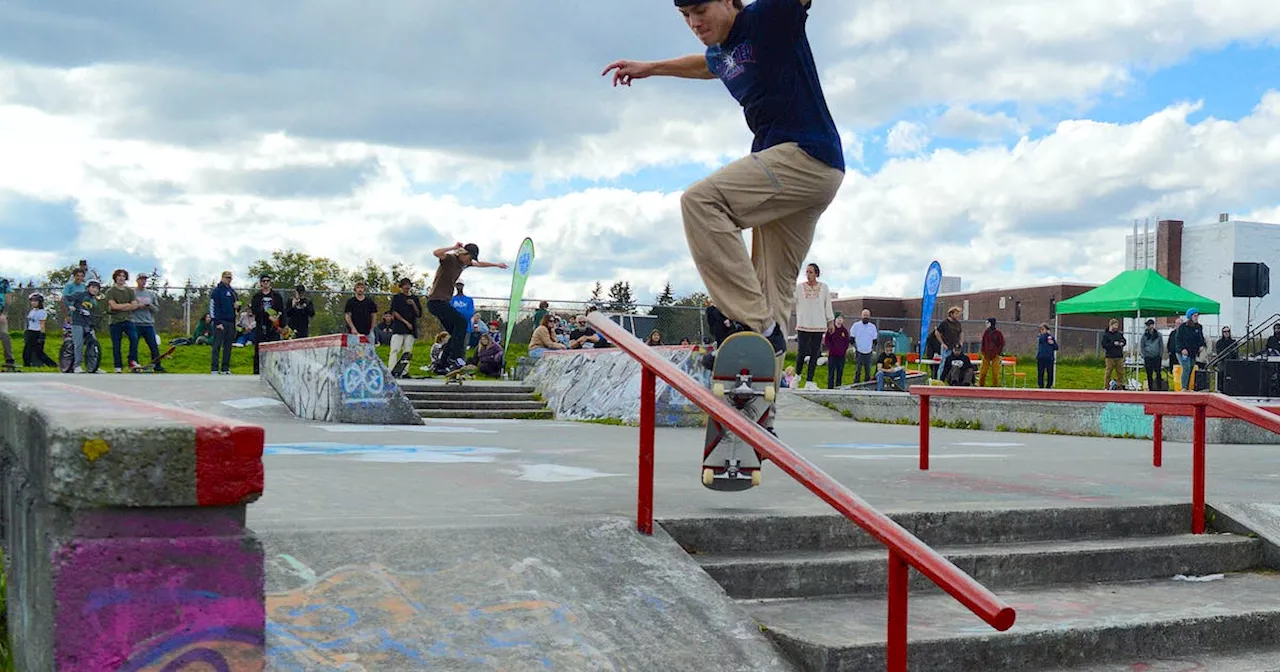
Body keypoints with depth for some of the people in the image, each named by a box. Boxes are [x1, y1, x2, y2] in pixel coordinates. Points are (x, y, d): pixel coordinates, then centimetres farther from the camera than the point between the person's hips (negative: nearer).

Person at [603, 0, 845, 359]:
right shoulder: (720, 53, 20)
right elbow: (704, 64, 43)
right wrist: (650, 68, 49)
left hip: (808, 156, -10)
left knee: (700, 201, -22)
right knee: (774, 286, 7)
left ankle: (756, 324, -24)